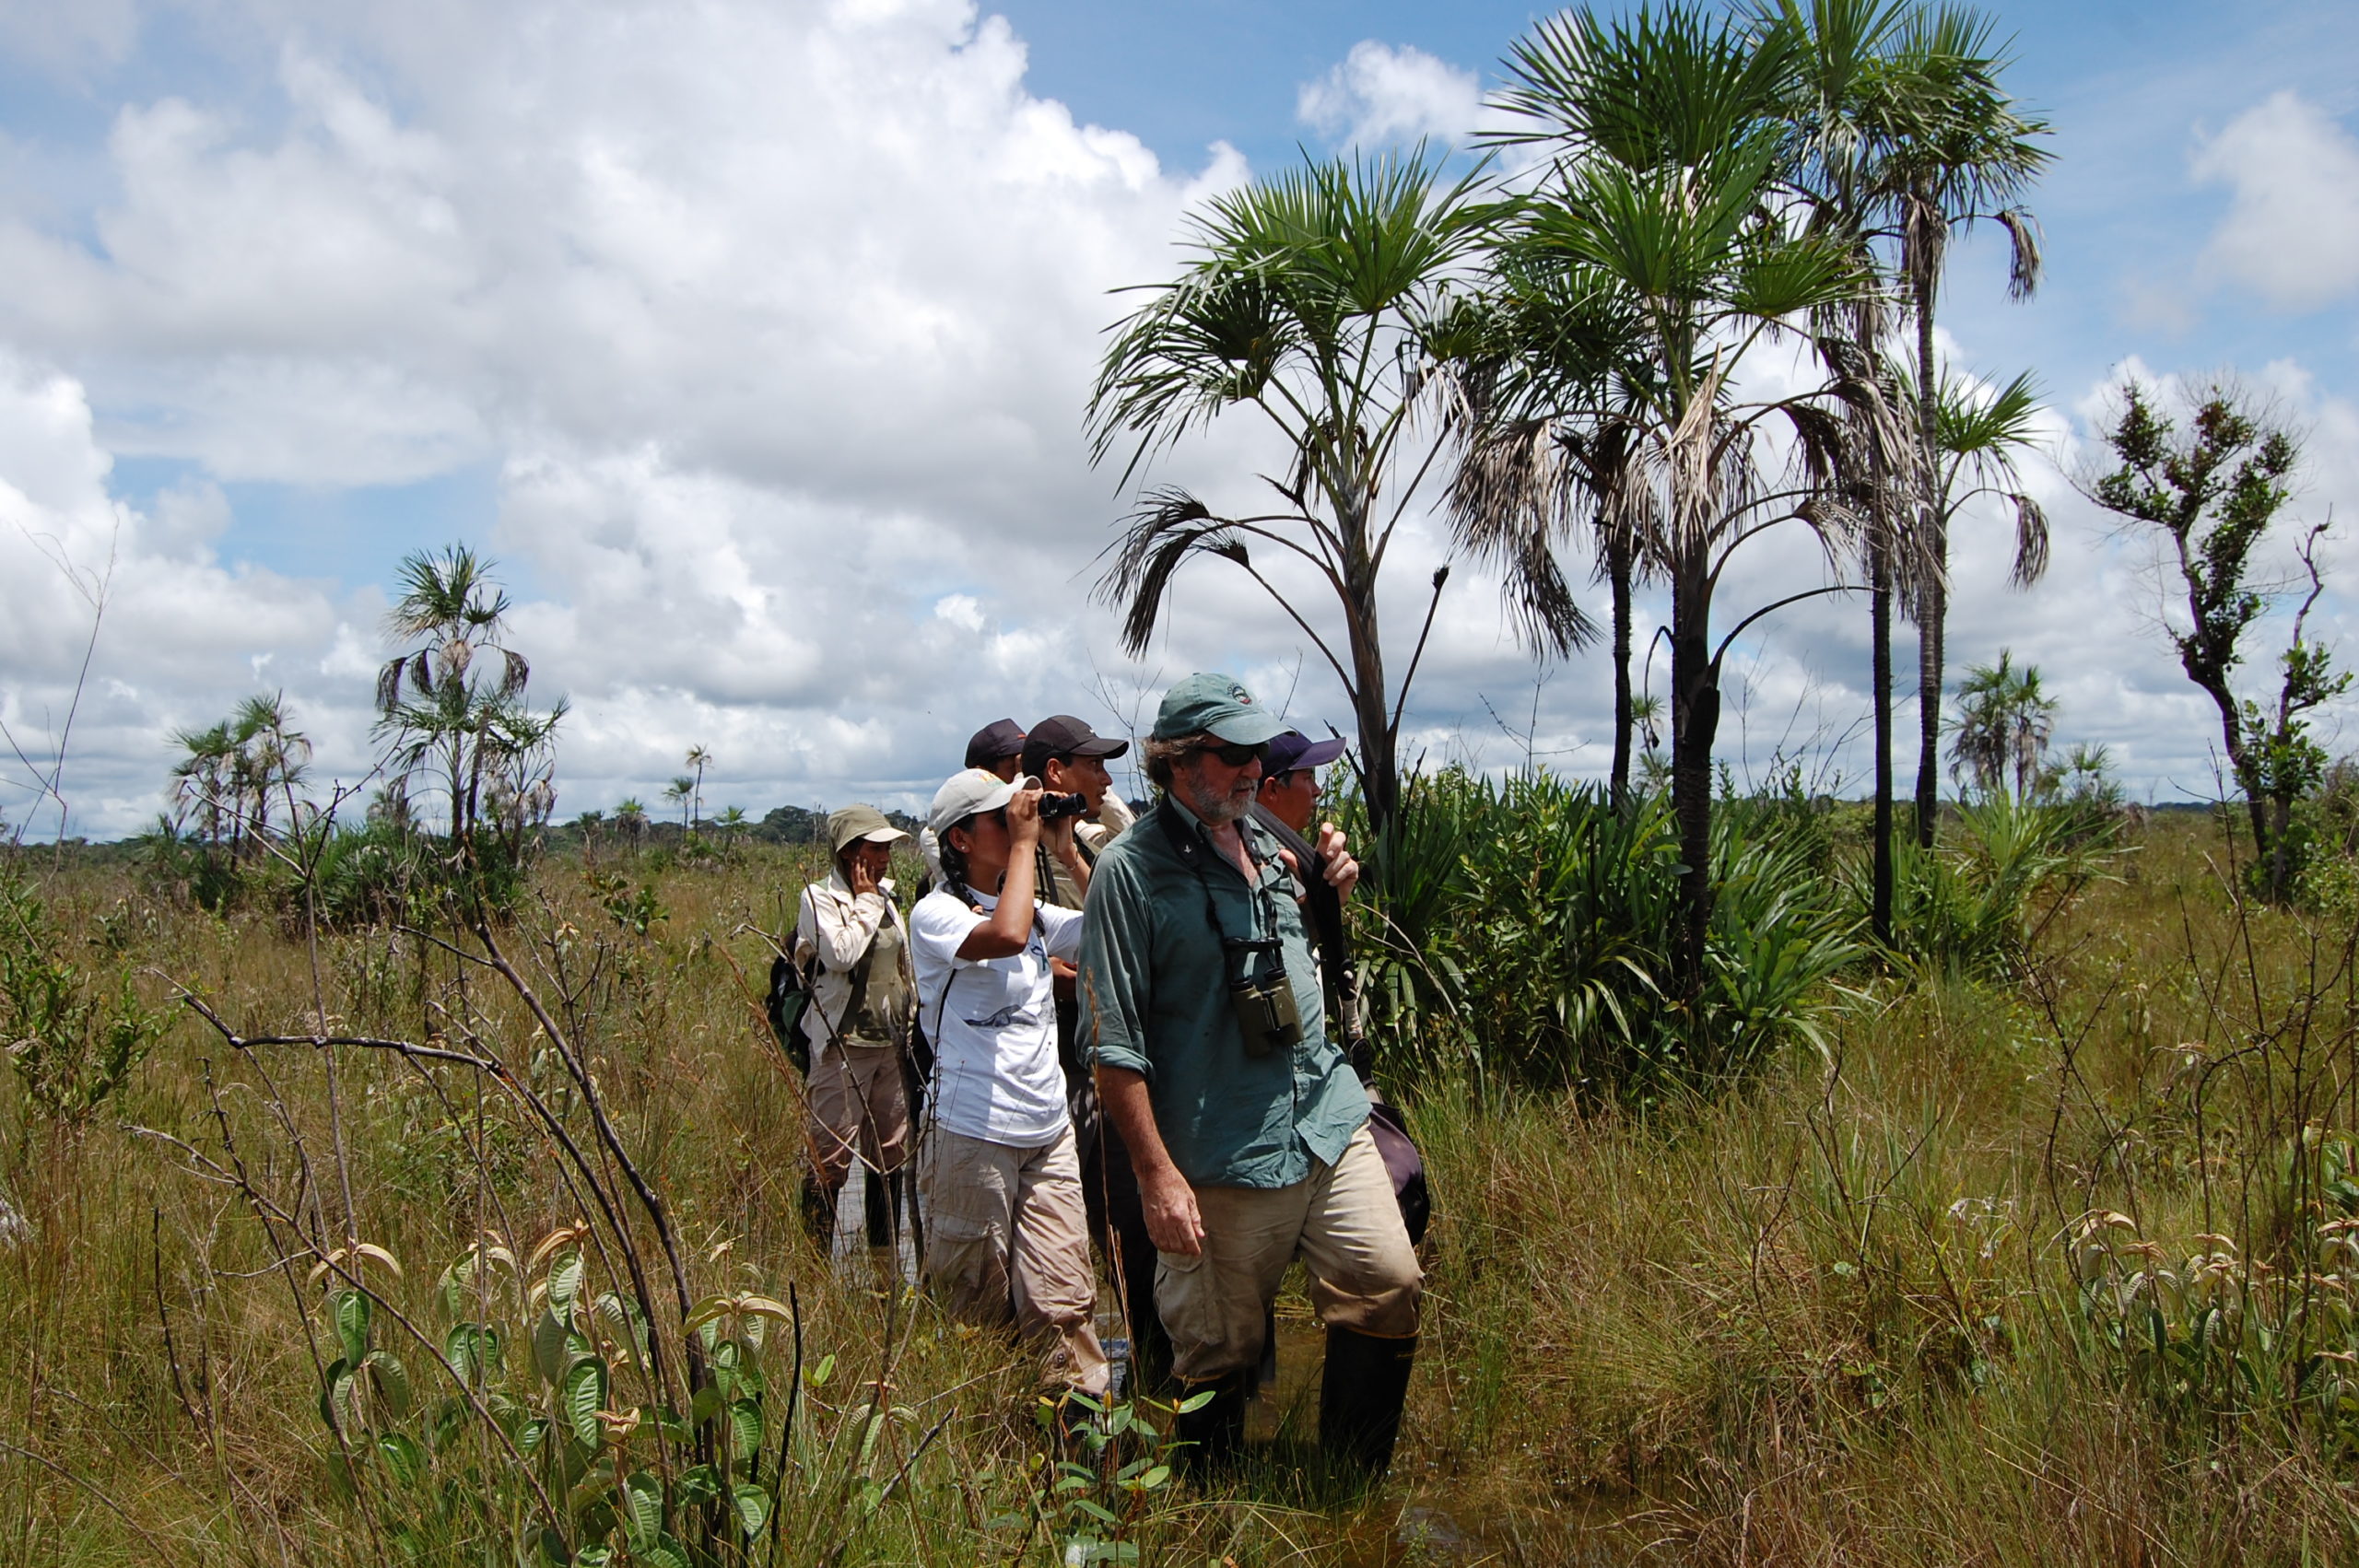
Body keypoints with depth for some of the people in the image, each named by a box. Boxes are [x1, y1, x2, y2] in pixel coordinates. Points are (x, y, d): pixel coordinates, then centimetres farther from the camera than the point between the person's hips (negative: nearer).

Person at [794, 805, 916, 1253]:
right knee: (831, 1159, -5)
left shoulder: (885, 897, 14)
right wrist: (865, 901, -12)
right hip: (844, 1047, -7)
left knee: (891, 1156, 11)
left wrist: (911, 1027, 19)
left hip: (891, 1044, 7)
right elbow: (842, 954, -24)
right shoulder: (820, 898, -7)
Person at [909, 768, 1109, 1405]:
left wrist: (1070, 855, 2)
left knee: (1063, 1303, 1)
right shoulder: (936, 913, -8)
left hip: (1049, 1134, 5)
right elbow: (1005, 936, -28)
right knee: (980, 1307, 8)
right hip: (973, 1136, -5)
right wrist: (1024, 843, -16)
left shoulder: (1034, 911, 13)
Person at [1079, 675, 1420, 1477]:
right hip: (1222, 1159, -6)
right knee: (1220, 1352, 6)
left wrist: (1332, 891, 7)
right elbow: (1115, 1043, -14)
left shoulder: (1266, 844, 11)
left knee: (1389, 1287, 2)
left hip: (1328, 1124, 6)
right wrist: (1158, 1174, -17)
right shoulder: (1130, 868, -11)